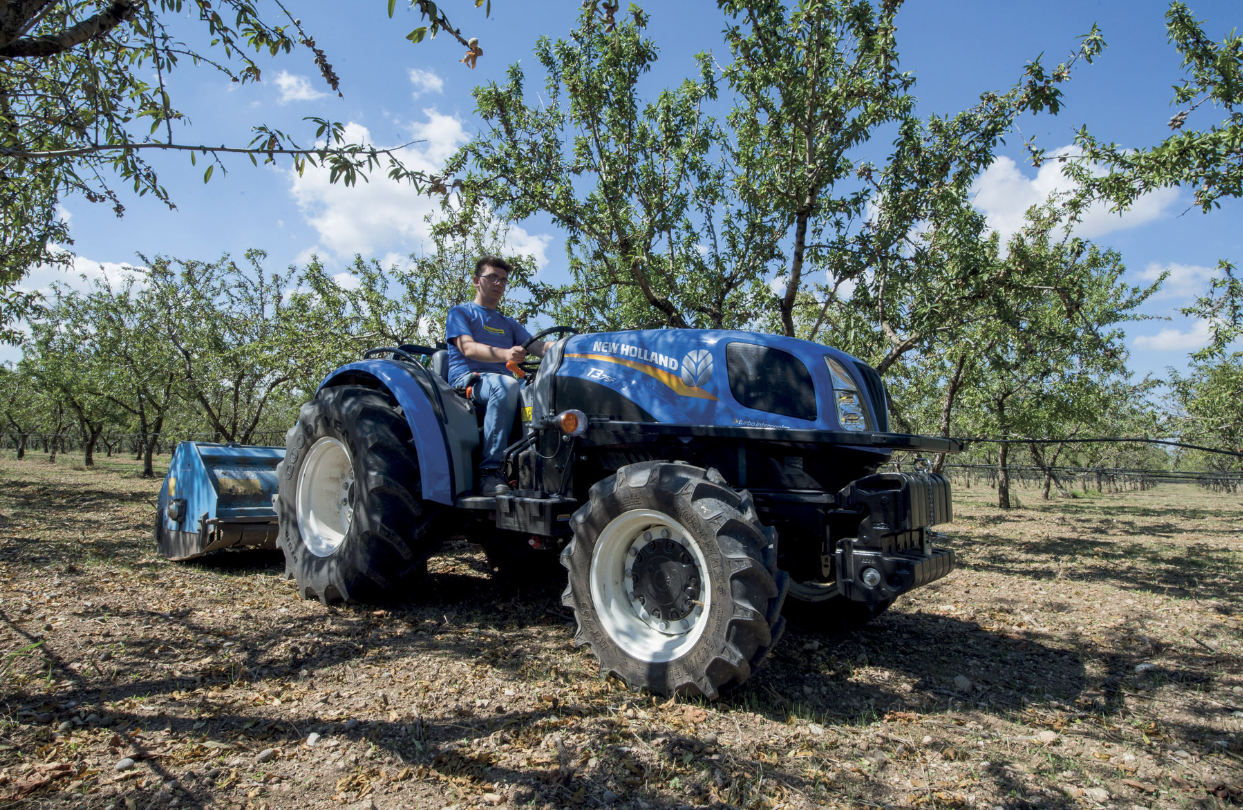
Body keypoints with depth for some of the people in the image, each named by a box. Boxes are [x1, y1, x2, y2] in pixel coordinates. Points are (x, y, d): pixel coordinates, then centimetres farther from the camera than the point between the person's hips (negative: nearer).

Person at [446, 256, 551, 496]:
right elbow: (468, 348, -6)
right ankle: (489, 471, -37)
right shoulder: (460, 312, 15)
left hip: (503, 382, 5)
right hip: (467, 379, -5)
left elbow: (539, 347, 14)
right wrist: (505, 354, -26)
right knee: (506, 385, -40)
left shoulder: (509, 324, 31)